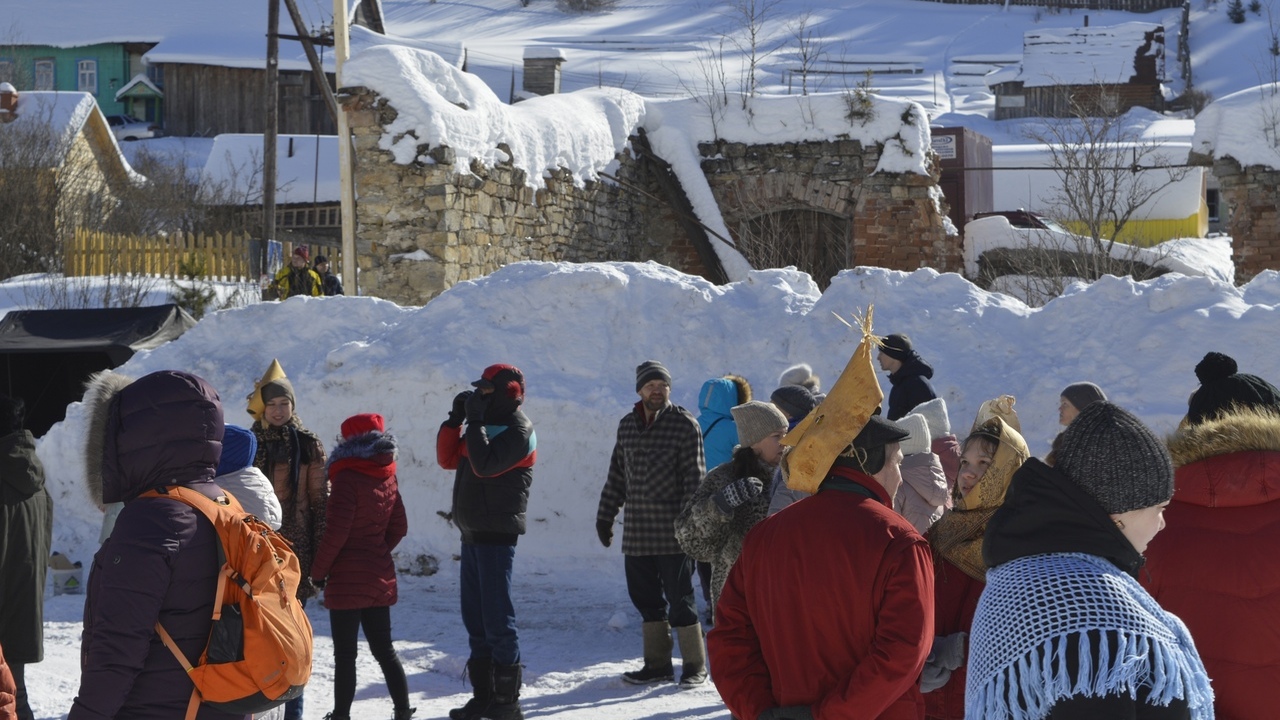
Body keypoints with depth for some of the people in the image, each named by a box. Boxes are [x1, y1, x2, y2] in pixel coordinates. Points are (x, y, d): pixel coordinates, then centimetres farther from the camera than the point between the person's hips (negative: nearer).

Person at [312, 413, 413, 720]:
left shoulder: (348, 478, -15)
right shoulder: (387, 477, 7)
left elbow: (336, 533, -18)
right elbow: (398, 526, 13)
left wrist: (318, 571, -7)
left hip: (347, 580, -7)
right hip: (381, 577, 7)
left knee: (345, 655, 0)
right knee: (384, 649, 15)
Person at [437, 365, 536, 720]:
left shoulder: (518, 431, -10)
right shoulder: (486, 424, 18)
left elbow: (485, 464, -24)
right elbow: (448, 459, 15)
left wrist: (475, 421, -17)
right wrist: (456, 418, 5)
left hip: (496, 533, -9)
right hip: (472, 531, 9)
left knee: (496, 617, -9)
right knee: (474, 616, 11)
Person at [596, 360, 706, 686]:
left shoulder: (685, 425, -4)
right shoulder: (627, 426, 13)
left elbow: (694, 478, -8)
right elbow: (616, 476, 20)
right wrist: (605, 516, 17)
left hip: (672, 535, -5)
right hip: (636, 533, 6)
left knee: (680, 600, -2)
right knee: (646, 598, 9)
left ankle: (694, 664, 9)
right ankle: (657, 664, 19)